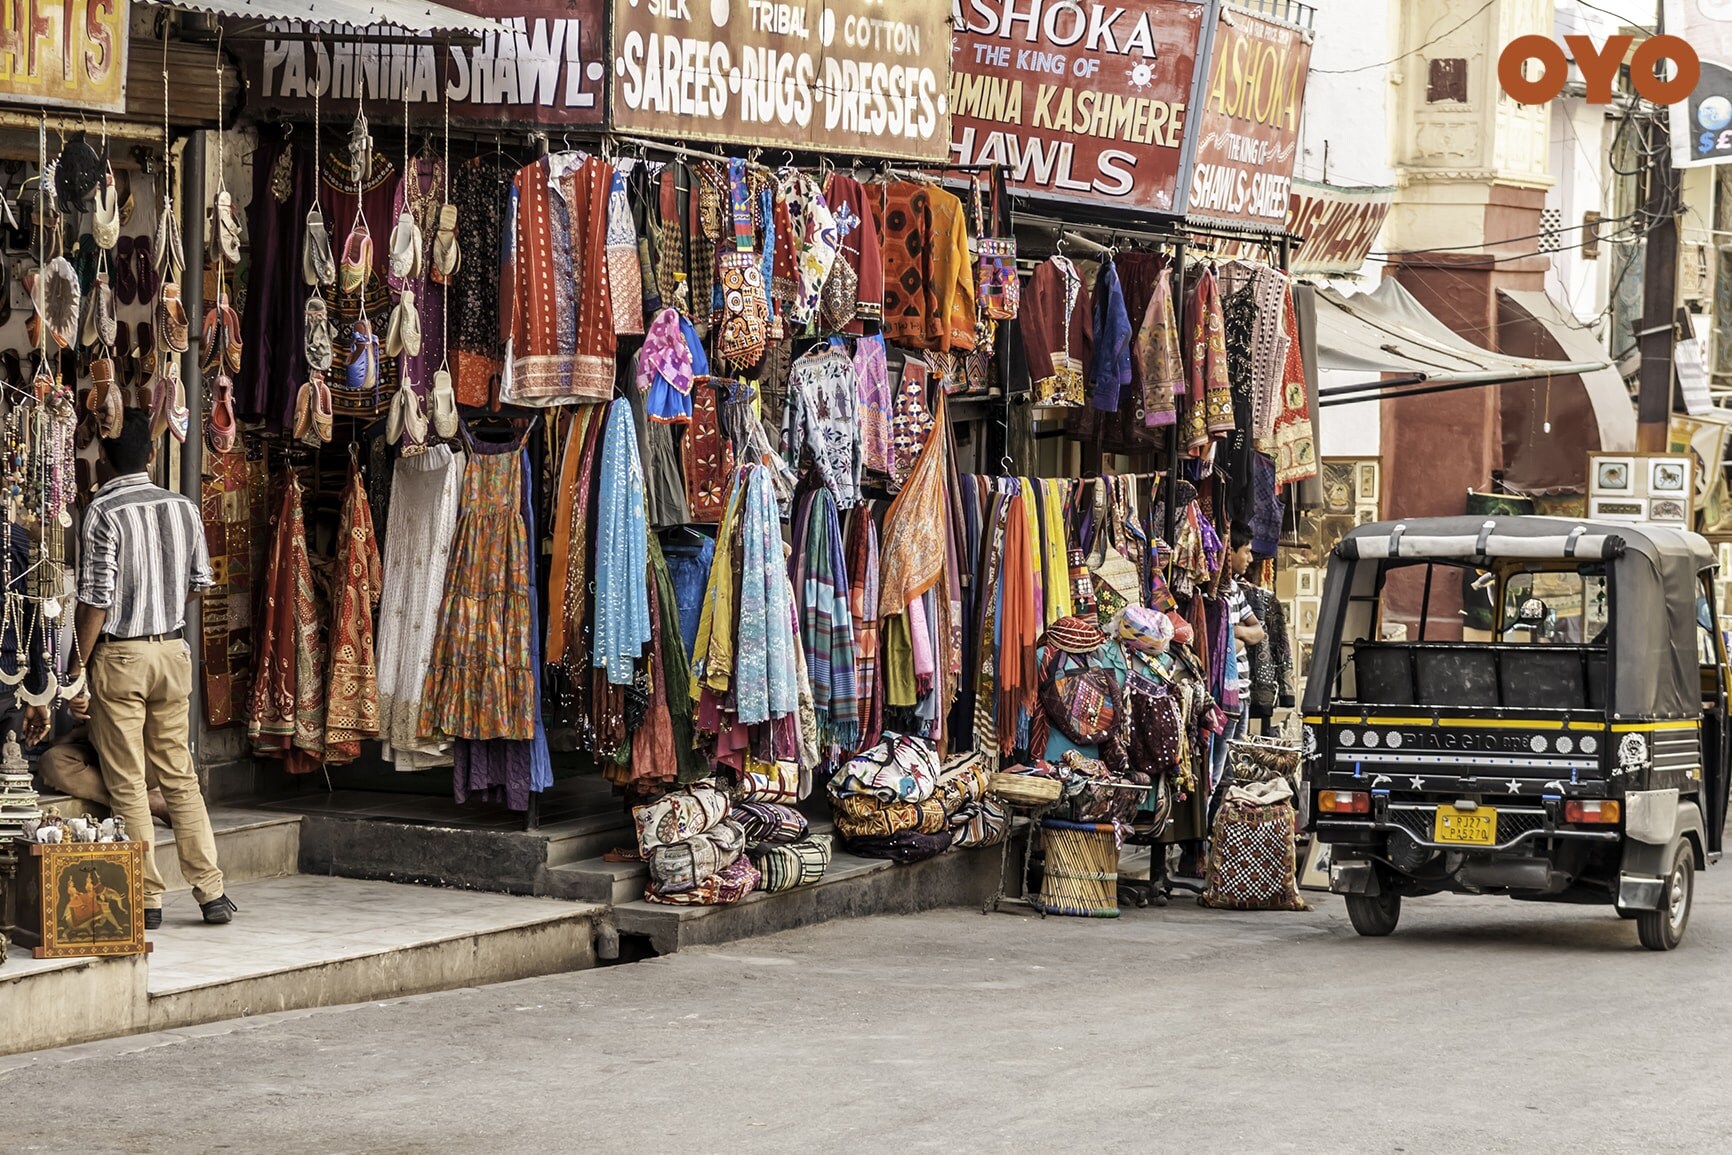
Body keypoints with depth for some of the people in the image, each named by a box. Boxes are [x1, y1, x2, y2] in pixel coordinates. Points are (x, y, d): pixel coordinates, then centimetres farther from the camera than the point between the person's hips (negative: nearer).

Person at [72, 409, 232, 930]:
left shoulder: (103, 512, -14)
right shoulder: (184, 509, 2)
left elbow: (96, 600, -15)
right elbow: (199, 582, 10)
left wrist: (77, 672, -8)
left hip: (119, 657, -5)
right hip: (173, 652, 5)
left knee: (127, 785, 3)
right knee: (179, 777, 13)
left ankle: (147, 899, 5)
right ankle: (211, 891, 10)